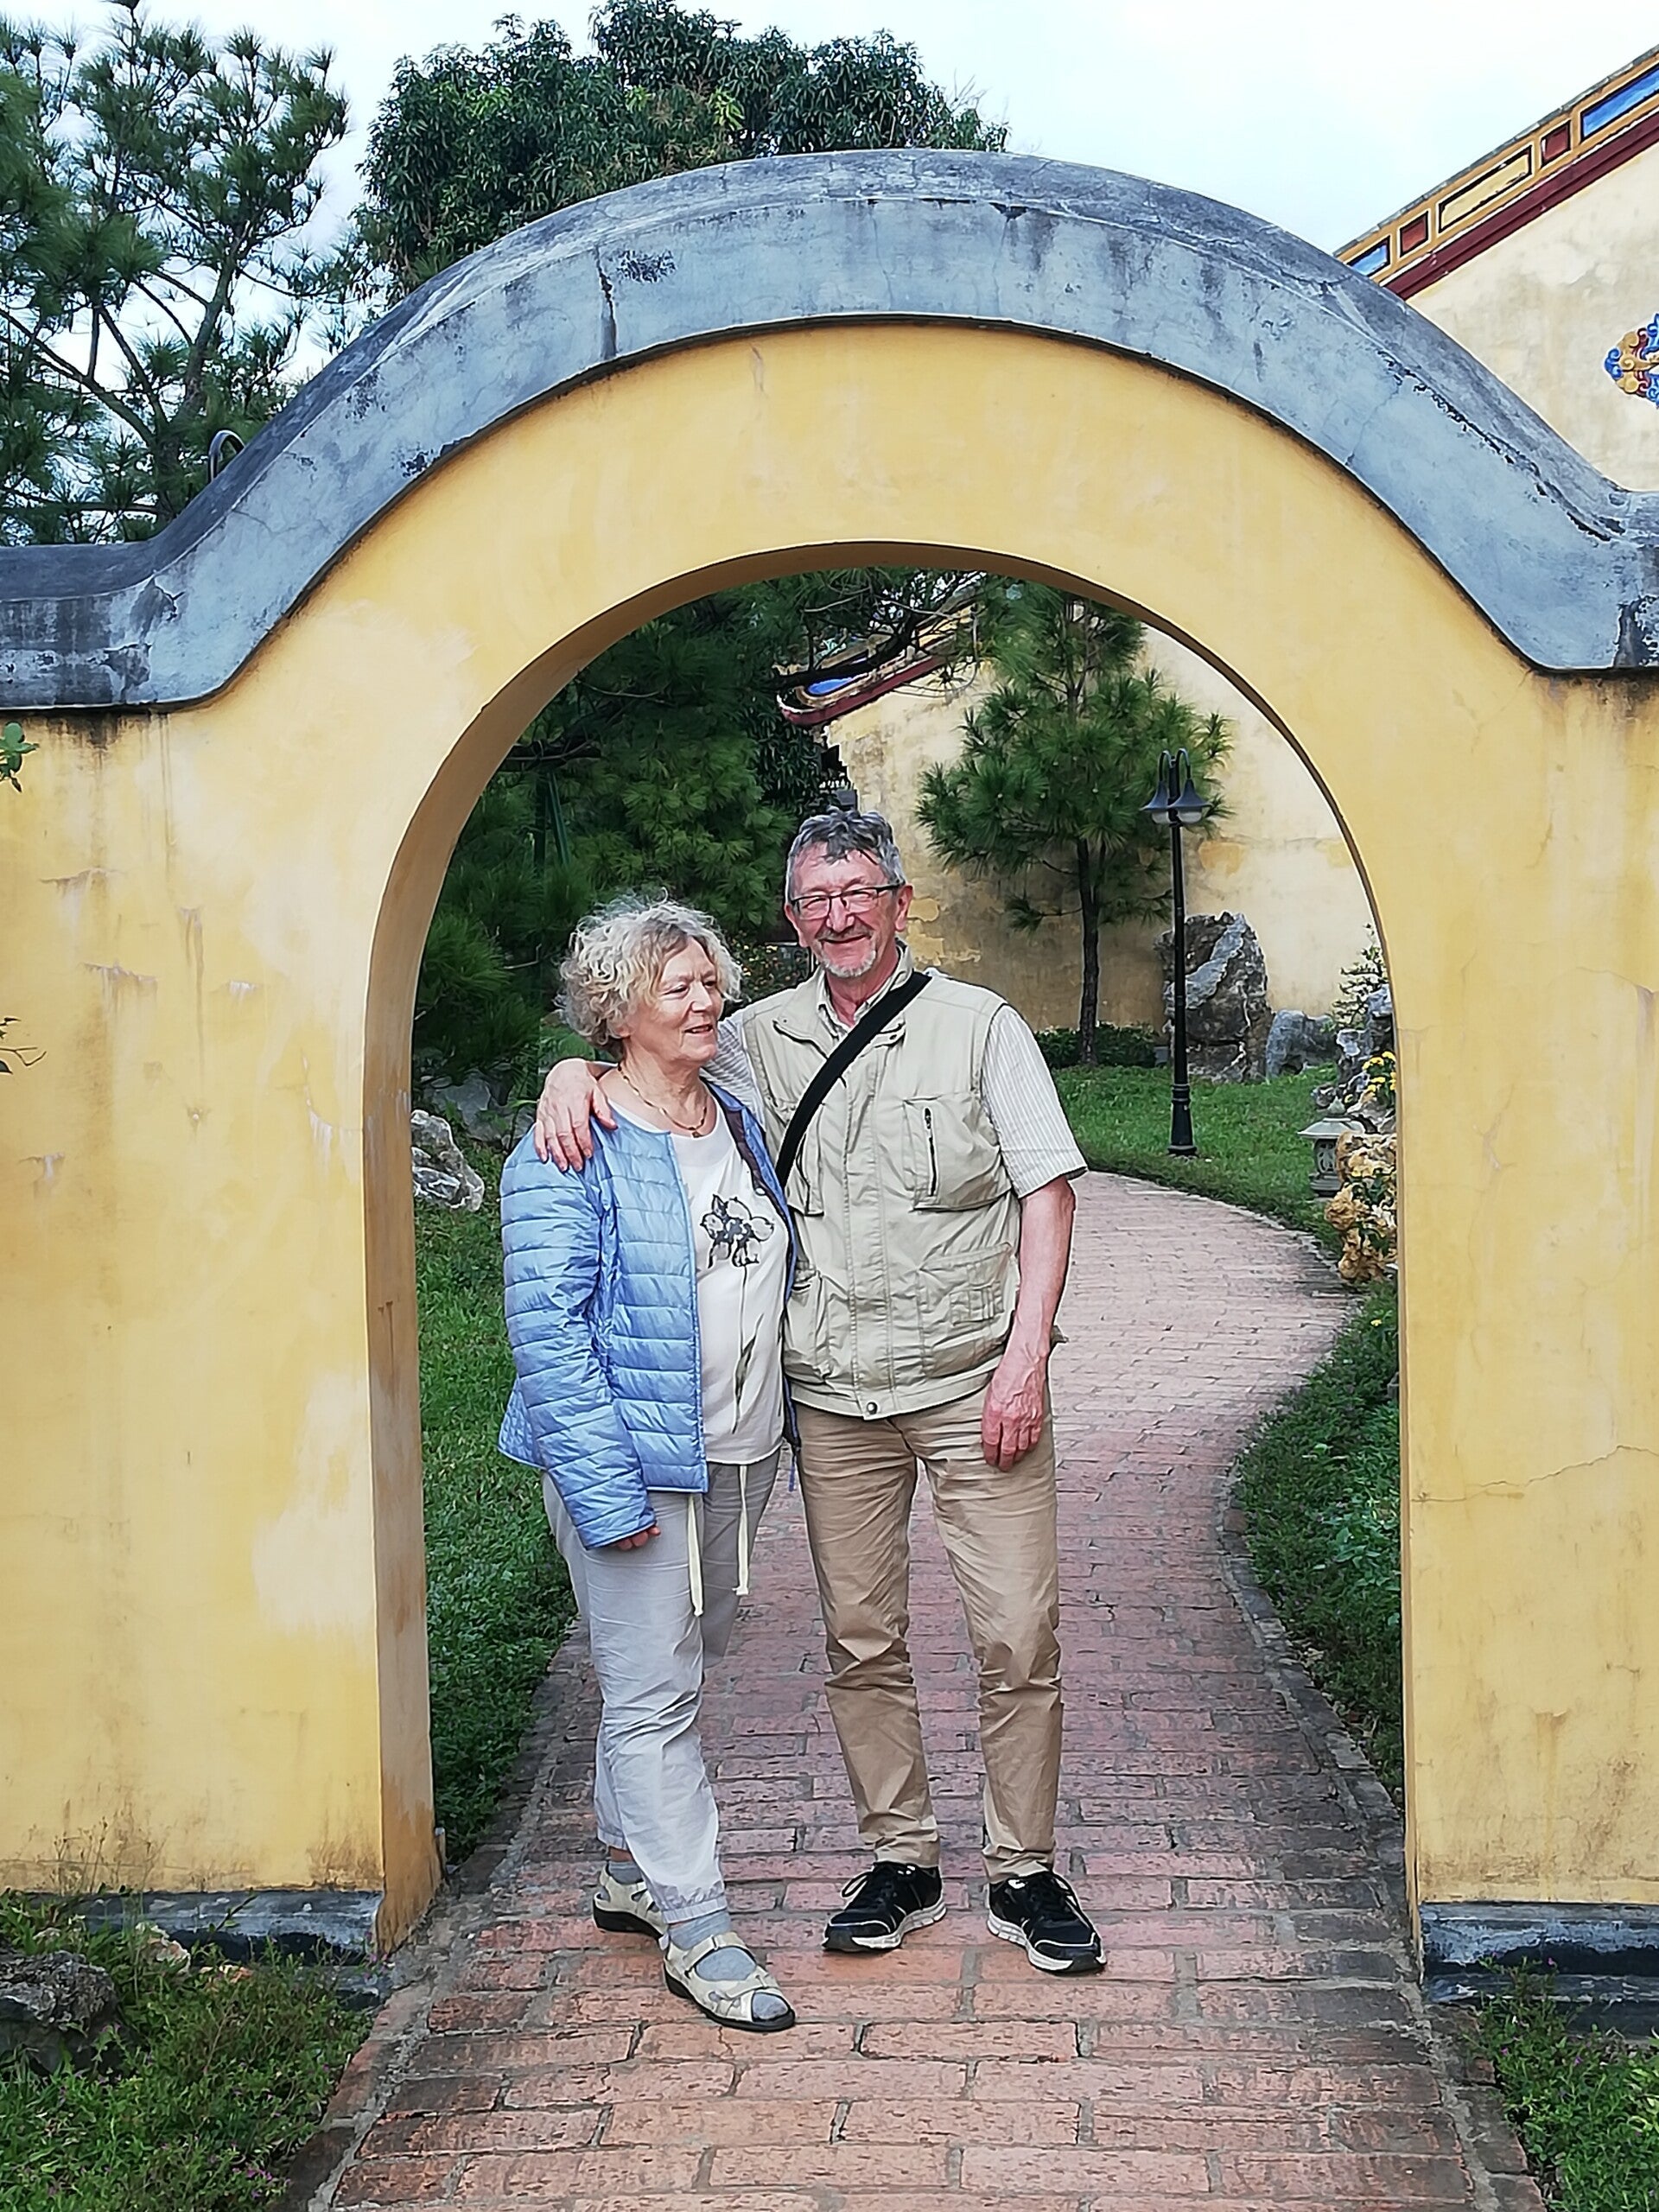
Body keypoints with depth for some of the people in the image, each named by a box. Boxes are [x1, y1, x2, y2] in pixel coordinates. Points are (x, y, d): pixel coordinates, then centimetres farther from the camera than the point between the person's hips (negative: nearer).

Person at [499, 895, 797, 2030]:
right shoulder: (574, 1153, -14)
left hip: (738, 1459, 8)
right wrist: (607, 1491, -22)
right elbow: (547, 1330, -18)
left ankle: (631, 1871, 35)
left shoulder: (740, 1124, 10)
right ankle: (696, 1929, 9)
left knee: (670, 1672, 19)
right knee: (655, 1693, 0)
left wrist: (787, 1426, 19)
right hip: (638, 1466, -7)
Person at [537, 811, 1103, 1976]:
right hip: (835, 1398, 3)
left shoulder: (980, 1025, 1)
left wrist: (1026, 1356, -10)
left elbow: (1047, 1190, -1)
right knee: (861, 1642, 8)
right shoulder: (762, 1038, 9)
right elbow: (650, 1047, 17)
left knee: (1019, 1636, -2)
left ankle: (1026, 1874, 13)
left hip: (972, 1385, -2)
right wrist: (574, 1071, -8)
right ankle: (901, 1861, 24)